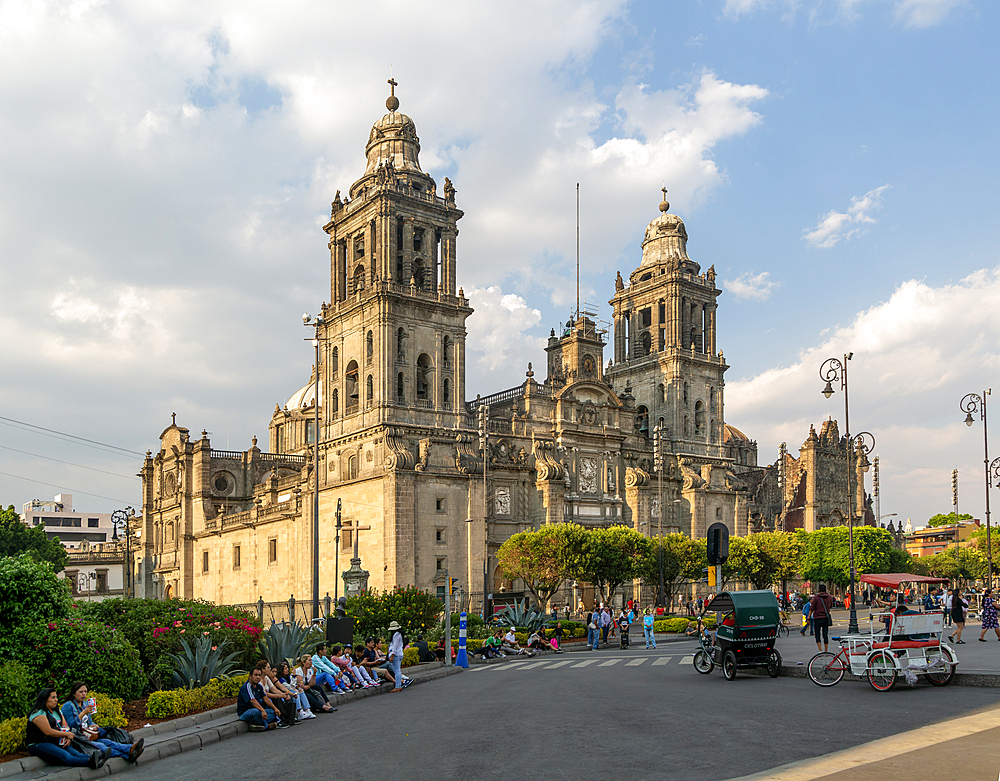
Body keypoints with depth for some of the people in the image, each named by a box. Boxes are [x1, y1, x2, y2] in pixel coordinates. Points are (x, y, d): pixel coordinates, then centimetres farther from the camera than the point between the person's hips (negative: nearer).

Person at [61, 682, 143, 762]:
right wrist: (83, 713, -23)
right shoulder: (68, 706, -5)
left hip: (87, 737, 6)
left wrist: (92, 726, 1)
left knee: (106, 741, -25)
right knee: (99, 745, -32)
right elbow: (70, 726, -14)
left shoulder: (86, 704, 17)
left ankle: (129, 749, -51)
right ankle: (127, 756, -54)